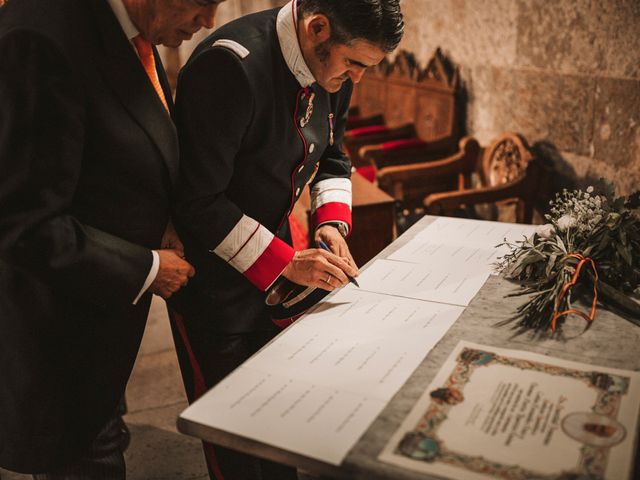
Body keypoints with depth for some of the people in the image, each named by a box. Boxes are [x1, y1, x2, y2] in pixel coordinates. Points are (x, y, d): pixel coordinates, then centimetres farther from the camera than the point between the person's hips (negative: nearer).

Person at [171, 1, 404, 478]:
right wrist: (285, 263, -25)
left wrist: (332, 220, -6)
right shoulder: (229, 66, -27)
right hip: (212, 264, -7)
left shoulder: (331, 68, -3)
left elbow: (331, 158, 12)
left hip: (274, 251, 7)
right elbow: (198, 203, -26)